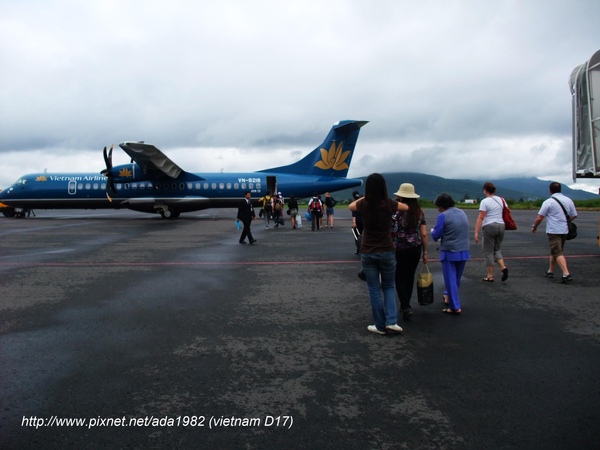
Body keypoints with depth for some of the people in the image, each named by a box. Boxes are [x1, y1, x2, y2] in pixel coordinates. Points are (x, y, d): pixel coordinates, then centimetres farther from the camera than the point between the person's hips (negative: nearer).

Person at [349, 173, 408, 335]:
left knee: (374, 290, 9)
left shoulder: (363, 204, -8)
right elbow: (407, 208, 15)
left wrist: (365, 197, 22)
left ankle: (380, 326, 15)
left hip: (367, 253, 0)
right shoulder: (389, 204, -8)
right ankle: (391, 321, 5)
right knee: (388, 287, 17)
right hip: (387, 252, 0)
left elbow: (350, 206, 17)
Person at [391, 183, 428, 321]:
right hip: (415, 249, 4)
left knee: (400, 278, 7)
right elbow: (424, 234, 2)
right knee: (410, 276, 17)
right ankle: (406, 304, 29)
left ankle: (406, 307, -5)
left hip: (400, 249, -4)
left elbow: (391, 232, -10)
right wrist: (425, 252, 10)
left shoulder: (397, 211, -10)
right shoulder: (419, 212, 2)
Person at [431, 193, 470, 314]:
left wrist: (433, 232, 9)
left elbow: (435, 235, -13)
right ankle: (448, 296, 37)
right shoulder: (462, 212, 7)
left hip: (449, 252, -7)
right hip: (464, 251, 7)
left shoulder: (443, 216, -15)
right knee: (457, 278, 20)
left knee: (450, 279, 2)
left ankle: (455, 307, 3)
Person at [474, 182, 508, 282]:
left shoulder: (485, 201, -9)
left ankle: (490, 276, 7)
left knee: (488, 251, 5)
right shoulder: (501, 199, 8)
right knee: (497, 249, 20)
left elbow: (480, 218, -15)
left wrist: (476, 232, -16)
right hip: (501, 226, 6)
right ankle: (503, 267, -5)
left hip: (489, 227, -6)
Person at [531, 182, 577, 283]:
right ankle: (550, 271, 30)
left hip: (553, 231, -6)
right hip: (565, 230, 6)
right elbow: (574, 216, 13)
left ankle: (566, 274, -20)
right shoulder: (568, 200, 7)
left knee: (558, 253, -8)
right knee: (554, 251, 19)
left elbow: (539, 218, -9)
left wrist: (534, 227, 8)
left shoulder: (548, 202, -10)